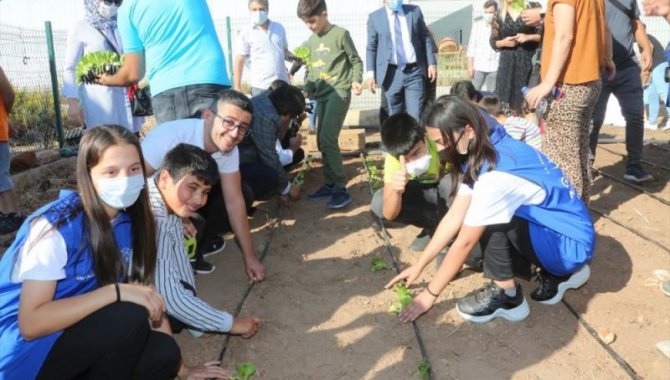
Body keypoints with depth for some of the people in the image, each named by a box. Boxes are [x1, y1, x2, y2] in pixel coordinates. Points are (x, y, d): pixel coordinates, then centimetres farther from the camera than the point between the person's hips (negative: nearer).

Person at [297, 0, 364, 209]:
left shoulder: (340, 34, -5)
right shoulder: (312, 40, 15)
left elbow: (356, 61, -1)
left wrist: (356, 80, -16)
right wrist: (306, 88, 12)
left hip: (338, 92, -8)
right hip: (322, 94, 8)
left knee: (328, 139, -18)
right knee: (321, 141, 7)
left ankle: (341, 189, -14)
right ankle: (329, 184, 18)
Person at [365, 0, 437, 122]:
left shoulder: (415, 11, 8)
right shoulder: (375, 17, 4)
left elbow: (426, 38, 10)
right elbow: (371, 47, 4)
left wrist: (432, 63, 3)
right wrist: (370, 73, -5)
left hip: (414, 71, 1)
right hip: (391, 73, 0)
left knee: (416, 116, -4)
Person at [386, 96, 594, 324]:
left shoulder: (496, 173, -30)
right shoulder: (482, 152, -3)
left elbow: (464, 242, -22)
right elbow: (454, 218, 0)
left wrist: (430, 294, -11)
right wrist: (418, 266, 2)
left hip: (572, 242, -9)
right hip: (552, 225, 9)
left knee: (492, 224, -27)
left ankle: (506, 296, -5)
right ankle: (560, 274, 14)